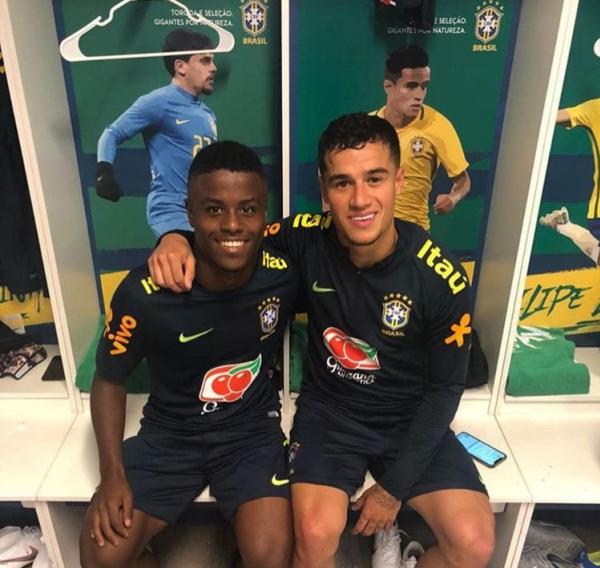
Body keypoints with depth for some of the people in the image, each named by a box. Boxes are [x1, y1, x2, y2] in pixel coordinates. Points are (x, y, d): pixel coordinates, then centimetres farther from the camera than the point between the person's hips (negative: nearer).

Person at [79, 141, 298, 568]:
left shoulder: (286, 269, -19)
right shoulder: (144, 293, -22)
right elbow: (109, 381, -5)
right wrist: (113, 474, -13)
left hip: (252, 430, 0)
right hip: (170, 433, 1)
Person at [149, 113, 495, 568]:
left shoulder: (442, 279, -20)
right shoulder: (307, 238, -17)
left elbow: (444, 388, -10)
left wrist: (393, 489, -7)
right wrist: (178, 238, -24)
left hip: (411, 419, 1)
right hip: (329, 409, 0)